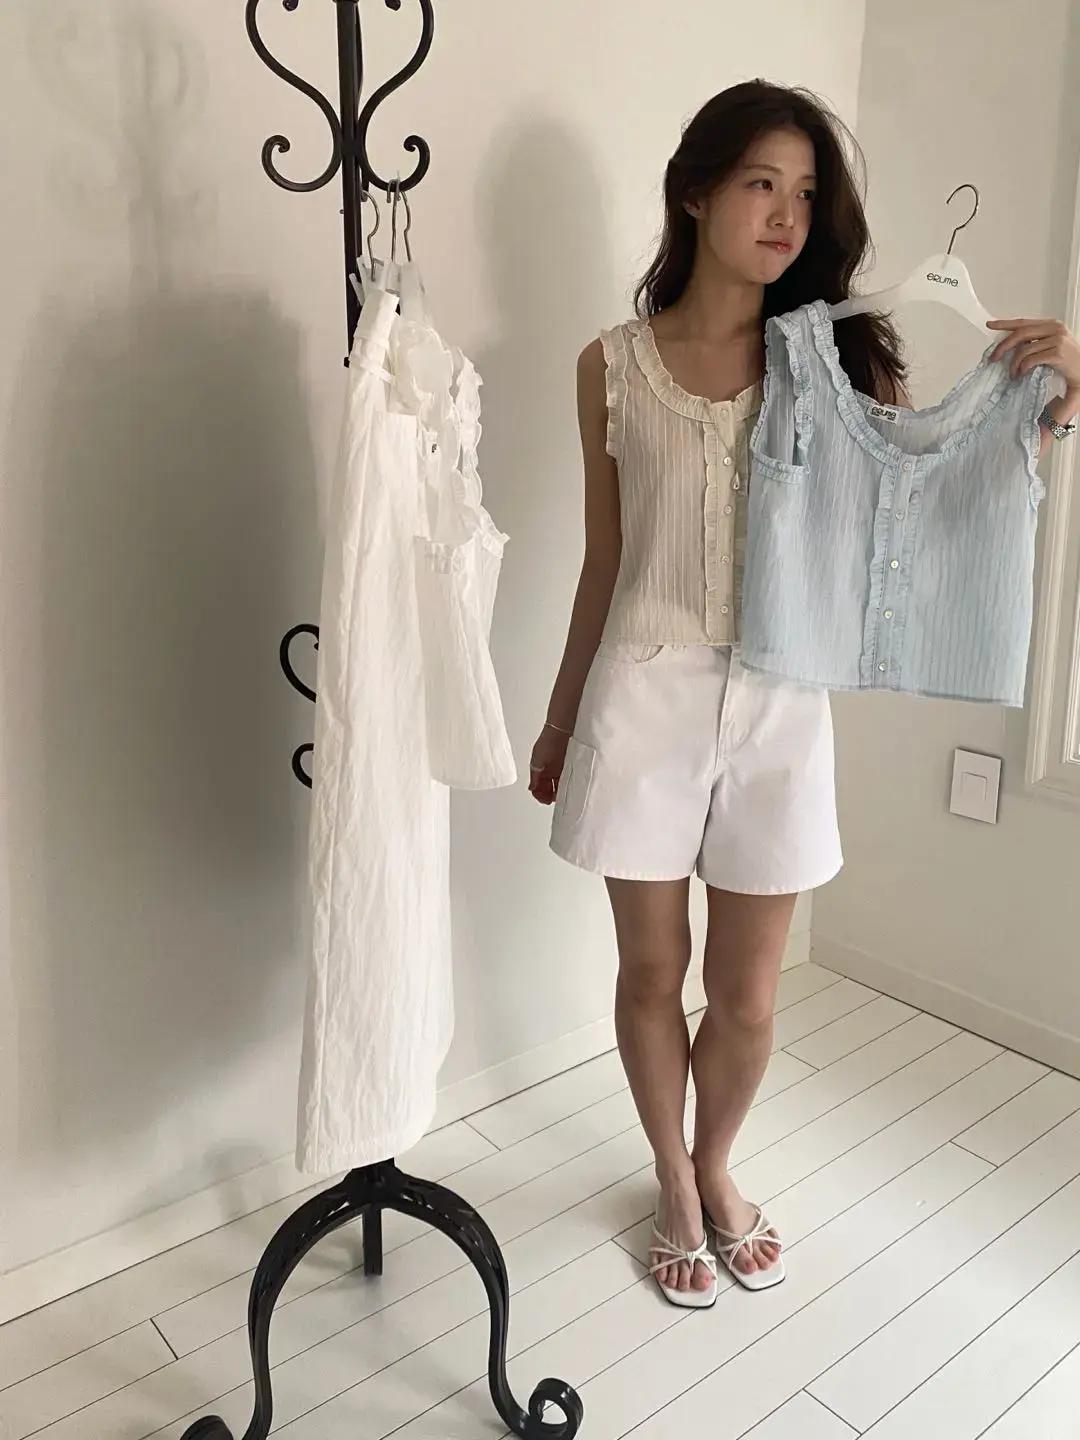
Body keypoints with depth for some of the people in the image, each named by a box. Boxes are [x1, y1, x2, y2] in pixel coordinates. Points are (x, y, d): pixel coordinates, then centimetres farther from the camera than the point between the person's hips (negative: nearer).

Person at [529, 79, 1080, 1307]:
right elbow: (604, 564, 6)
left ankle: (715, 1171, 43)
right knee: (652, 974, 13)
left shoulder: (839, 357, 0)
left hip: (779, 703, 1)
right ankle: (674, 1187, 40)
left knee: (747, 995, 13)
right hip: (646, 696, 0)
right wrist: (560, 717, 11)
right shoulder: (613, 366, 0)